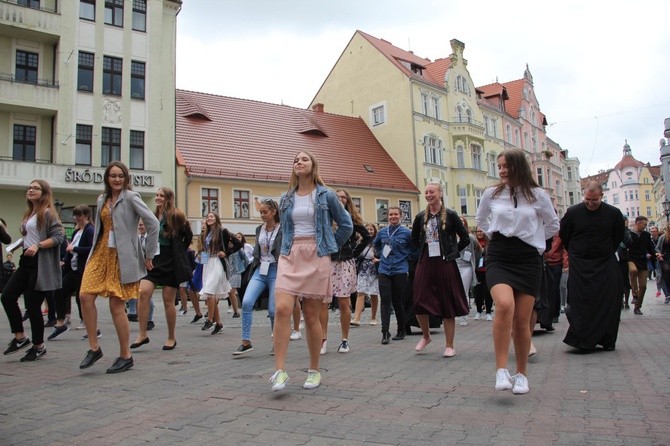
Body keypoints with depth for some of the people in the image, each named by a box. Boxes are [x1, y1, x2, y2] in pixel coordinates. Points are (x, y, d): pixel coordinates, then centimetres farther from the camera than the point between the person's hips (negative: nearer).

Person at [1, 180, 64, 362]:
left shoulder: (48, 213, -8)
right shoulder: (28, 214, 18)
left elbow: (59, 236, -17)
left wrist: (38, 246, -27)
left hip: (41, 265, -8)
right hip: (27, 262, 8)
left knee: (32, 304, -3)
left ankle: (38, 346, 12)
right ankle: (20, 337, 13)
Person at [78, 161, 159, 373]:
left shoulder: (130, 197, -7)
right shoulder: (102, 200, 14)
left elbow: (153, 223, -13)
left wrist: (149, 256, -10)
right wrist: (95, 251, 11)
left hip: (122, 258, -6)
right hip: (101, 254, 6)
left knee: (116, 306, -3)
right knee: (85, 295, -8)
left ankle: (125, 356, 11)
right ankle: (94, 348, 7)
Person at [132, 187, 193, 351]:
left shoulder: (176, 216, -6)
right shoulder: (152, 216, 9)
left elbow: (188, 236, 2)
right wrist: (148, 256, 12)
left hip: (171, 264, -4)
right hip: (154, 260, 4)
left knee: (168, 301, 1)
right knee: (143, 292, -15)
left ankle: (171, 337, 17)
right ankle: (142, 334, -6)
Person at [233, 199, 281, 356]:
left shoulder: (282, 230, -6)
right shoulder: (259, 229, 12)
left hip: (275, 271, -5)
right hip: (260, 271, 5)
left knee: (273, 310, -3)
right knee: (246, 302, -14)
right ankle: (246, 342, -6)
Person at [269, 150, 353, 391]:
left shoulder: (326, 195, 3)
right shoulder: (286, 199, 12)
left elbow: (346, 225, 8)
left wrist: (329, 248, 9)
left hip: (316, 259, -2)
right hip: (289, 257, 3)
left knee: (311, 316, 2)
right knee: (282, 309, -16)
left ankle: (314, 371, 18)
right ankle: (280, 371, -12)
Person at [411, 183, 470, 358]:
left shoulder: (450, 215, -2)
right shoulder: (420, 217, 8)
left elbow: (465, 239, 1)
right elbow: (414, 240, 21)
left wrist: (452, 252, 0)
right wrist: (424, 251, 10)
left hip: (445, 264, -3)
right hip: (425, 264, 3)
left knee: (448, 305, 3)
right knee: (420, 302, -3)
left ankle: (450, 346, 14)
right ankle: (426, 335, 23)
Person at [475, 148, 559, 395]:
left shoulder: (537, 195, 0)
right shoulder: (491, 194, 4)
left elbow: (553, 225, 15)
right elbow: (481, 220, 23)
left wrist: (533, 239, 12)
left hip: (528, 259, 0)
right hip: (498, 257, 0)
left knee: (522, 320, 1)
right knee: (505, 305, -27)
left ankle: (521, 374, 21)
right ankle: (501, 370, -20)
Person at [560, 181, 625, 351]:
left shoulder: (614, 213, -3)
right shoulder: (572, 212, -6)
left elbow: (619, 237, 13)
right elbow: (563, 235, 8)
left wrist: (606, 252, 14)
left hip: (606, 264, 1)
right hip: (580, 266, -1)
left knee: (608, 303, 2)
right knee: (581, 303, -3)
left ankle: (606, 341, 15)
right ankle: (584, 342, 4)